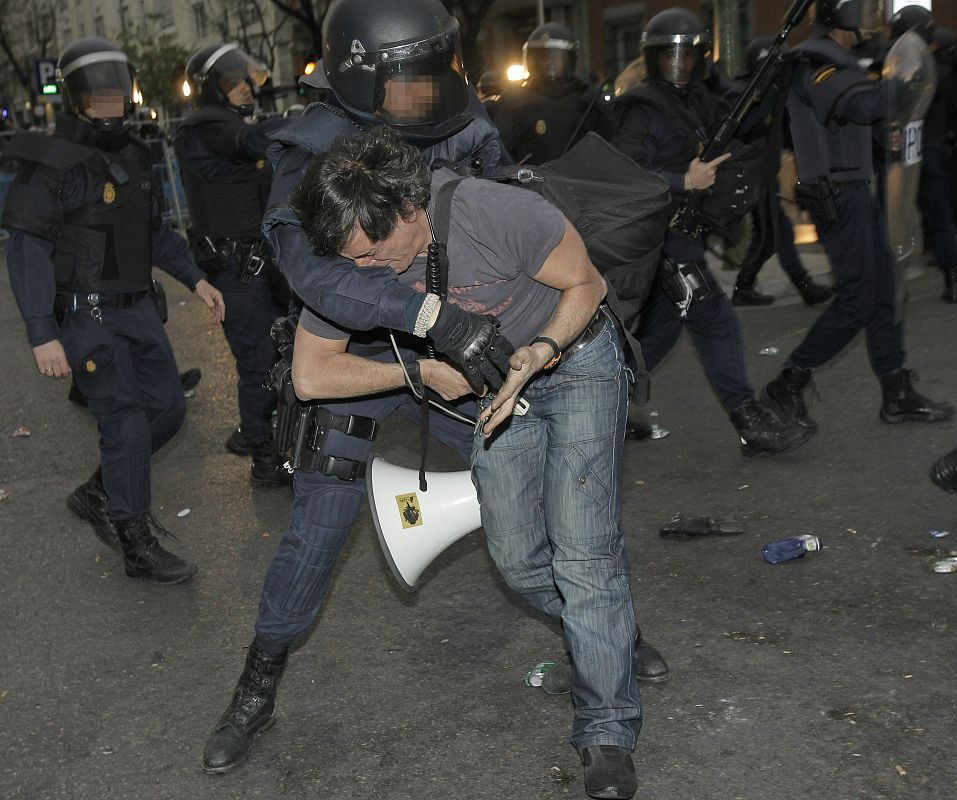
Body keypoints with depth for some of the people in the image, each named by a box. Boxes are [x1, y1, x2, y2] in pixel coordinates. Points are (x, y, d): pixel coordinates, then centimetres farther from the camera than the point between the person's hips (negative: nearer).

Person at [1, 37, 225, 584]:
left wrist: (195, 279, 13)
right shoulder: (53, 163, -13)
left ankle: (99, 495, 29)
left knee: (168, 408, 11)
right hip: (87, 317, -8)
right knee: (128, 425, -8)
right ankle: (139, 548, 4)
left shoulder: (135, 157, 11)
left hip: (138, 308, 8)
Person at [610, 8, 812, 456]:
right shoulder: (641, 108, -13)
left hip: (681, 231, 9)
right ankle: (751, 426, -3)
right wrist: (685, 182, -30)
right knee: (715, 320, -8)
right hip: (661, 234, -9)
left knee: (661, 325, 15)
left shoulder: (699, 101, 14)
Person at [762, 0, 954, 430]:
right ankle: (788, 385, 3)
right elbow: (865, 103, -32)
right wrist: (900, 80, -15)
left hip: (856, 193, 10)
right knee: (856, 300, -7)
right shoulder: (817, 67, -16)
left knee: (882, 290, 11)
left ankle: (898, 394, 18)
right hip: (838, 197, -10)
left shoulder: (835, 60, 17)